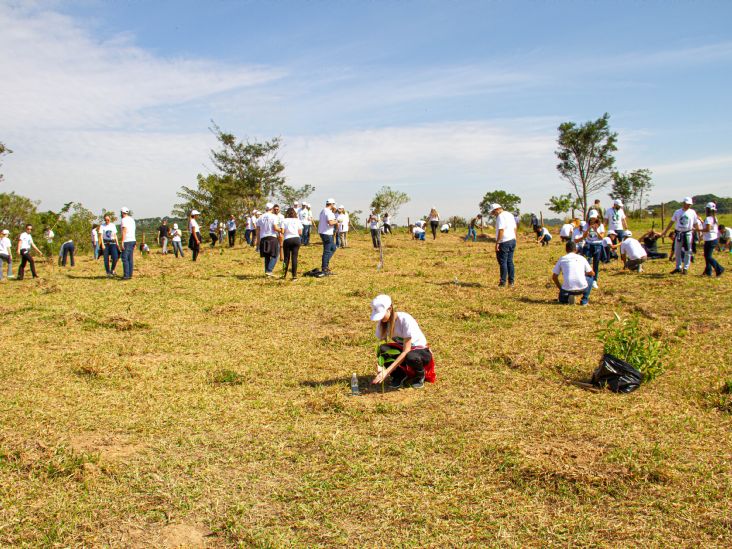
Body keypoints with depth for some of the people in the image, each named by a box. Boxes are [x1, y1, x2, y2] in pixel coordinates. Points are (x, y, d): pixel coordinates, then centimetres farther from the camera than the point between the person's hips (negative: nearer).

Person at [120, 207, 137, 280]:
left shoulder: (124, 220, -9)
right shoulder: (132, 219, 17)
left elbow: (124, 231, -17)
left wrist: (122, 242, -18)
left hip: (127, 241, -8)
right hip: (133, 240, 8)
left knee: (125, 258, -7)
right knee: (131, 258, 9)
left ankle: (126, 275, -11)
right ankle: (130, 274, 10)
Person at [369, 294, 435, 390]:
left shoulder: (405, 320, -28)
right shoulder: (382, 323, -11)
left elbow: (406, 351, -30)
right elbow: (380, 348, -11)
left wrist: (387, 371, -36)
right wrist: (379, 365, -33)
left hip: (421, 351, -5)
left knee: (411, 357, -41)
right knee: (383, 349, -28)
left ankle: (420, 375, -5)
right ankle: (400, 375, -2)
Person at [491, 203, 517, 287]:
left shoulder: (500, 216, -14)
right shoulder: (510, 215, 15)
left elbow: (501, 230, -21)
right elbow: (514, 229, 17)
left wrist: (497, 243, -19)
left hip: (504, 242, -9)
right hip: (512, 240, 9)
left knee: (503, 262, -2)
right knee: (510, 262, 12)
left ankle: (503, 282, 0)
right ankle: (511, 281, 13)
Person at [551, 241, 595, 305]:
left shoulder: (562, 259, 11)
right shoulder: (582, 258, 12)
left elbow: (554, 277, 12)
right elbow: (592, 273, 18)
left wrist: (560, 288, 24)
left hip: (567, 289, 1)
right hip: (582, 288, 0)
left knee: (562, 299, 35)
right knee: (590, 277, 32)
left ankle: (568, 297, -2)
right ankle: (585, 299, 18)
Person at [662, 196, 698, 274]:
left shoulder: (692, 212, 3)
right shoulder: (677, 212, 5)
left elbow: (695, 224, 6)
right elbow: (671, 222, 8)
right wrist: (665, 231, 5)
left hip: (688, 234, -2)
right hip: (678, 233, 2)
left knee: (687, 252, 1)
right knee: (677, 251, 6)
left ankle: (685, 268, 9)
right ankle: (678, 268, 17)